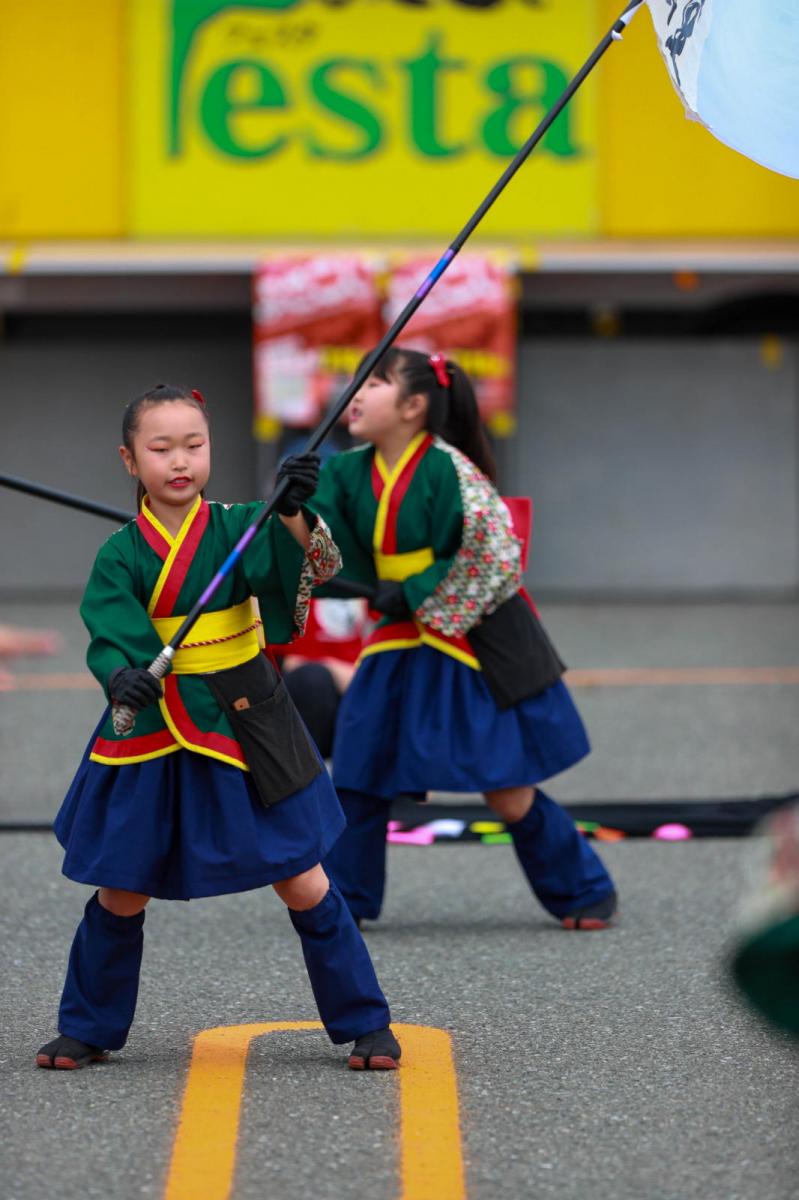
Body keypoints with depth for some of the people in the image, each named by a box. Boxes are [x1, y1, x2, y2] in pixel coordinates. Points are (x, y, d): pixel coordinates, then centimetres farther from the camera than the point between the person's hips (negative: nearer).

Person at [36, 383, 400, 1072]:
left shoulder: (237, 529, -4)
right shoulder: (120, 556, -3)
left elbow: (305, 566, -21)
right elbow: (112, 638, -14)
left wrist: (296, 512, -40)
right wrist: (123, 679, -36)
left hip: (244, 727, -1)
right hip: (150, 735, 1)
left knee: (304, 885, 0)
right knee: (120, 892, 7)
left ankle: (365, 1024, 11)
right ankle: (87, 1031, 24)